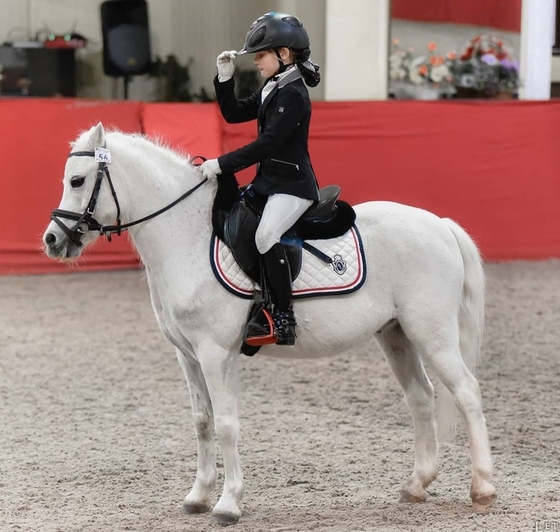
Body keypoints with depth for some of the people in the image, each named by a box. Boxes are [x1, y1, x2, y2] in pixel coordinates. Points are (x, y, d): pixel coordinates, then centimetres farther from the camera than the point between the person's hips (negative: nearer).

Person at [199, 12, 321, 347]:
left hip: (293, 184, -11)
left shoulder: (293, 94, -17)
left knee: (266, 235, -30)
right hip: (269, 180, 11)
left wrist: (222, 164, -23)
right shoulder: (272, 90, 14)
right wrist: (225, 79, 7)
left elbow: (268, 143, -23)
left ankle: (284, 320, -28)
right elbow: (234, 113, 21)